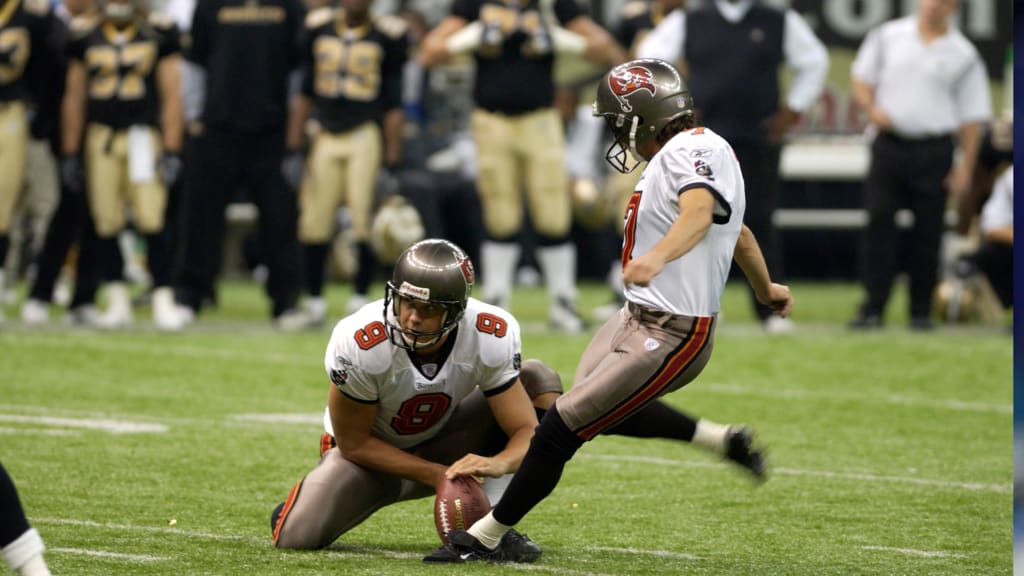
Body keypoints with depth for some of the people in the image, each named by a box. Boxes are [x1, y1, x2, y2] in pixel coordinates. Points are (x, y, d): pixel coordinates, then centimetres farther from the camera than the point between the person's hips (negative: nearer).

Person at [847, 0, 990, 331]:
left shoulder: (963, 54, 4)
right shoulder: (888, 36, 8)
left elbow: (972, 117, 3)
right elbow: (861, 79, 12)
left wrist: (965, 167, -3)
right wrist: (872, 109, -8)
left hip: (933, 152, -1)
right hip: (888, 143, 1)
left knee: (927, 231, 1)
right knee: (878, 222, -7)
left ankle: (921, 312, 11)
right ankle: (873, 308, -6)